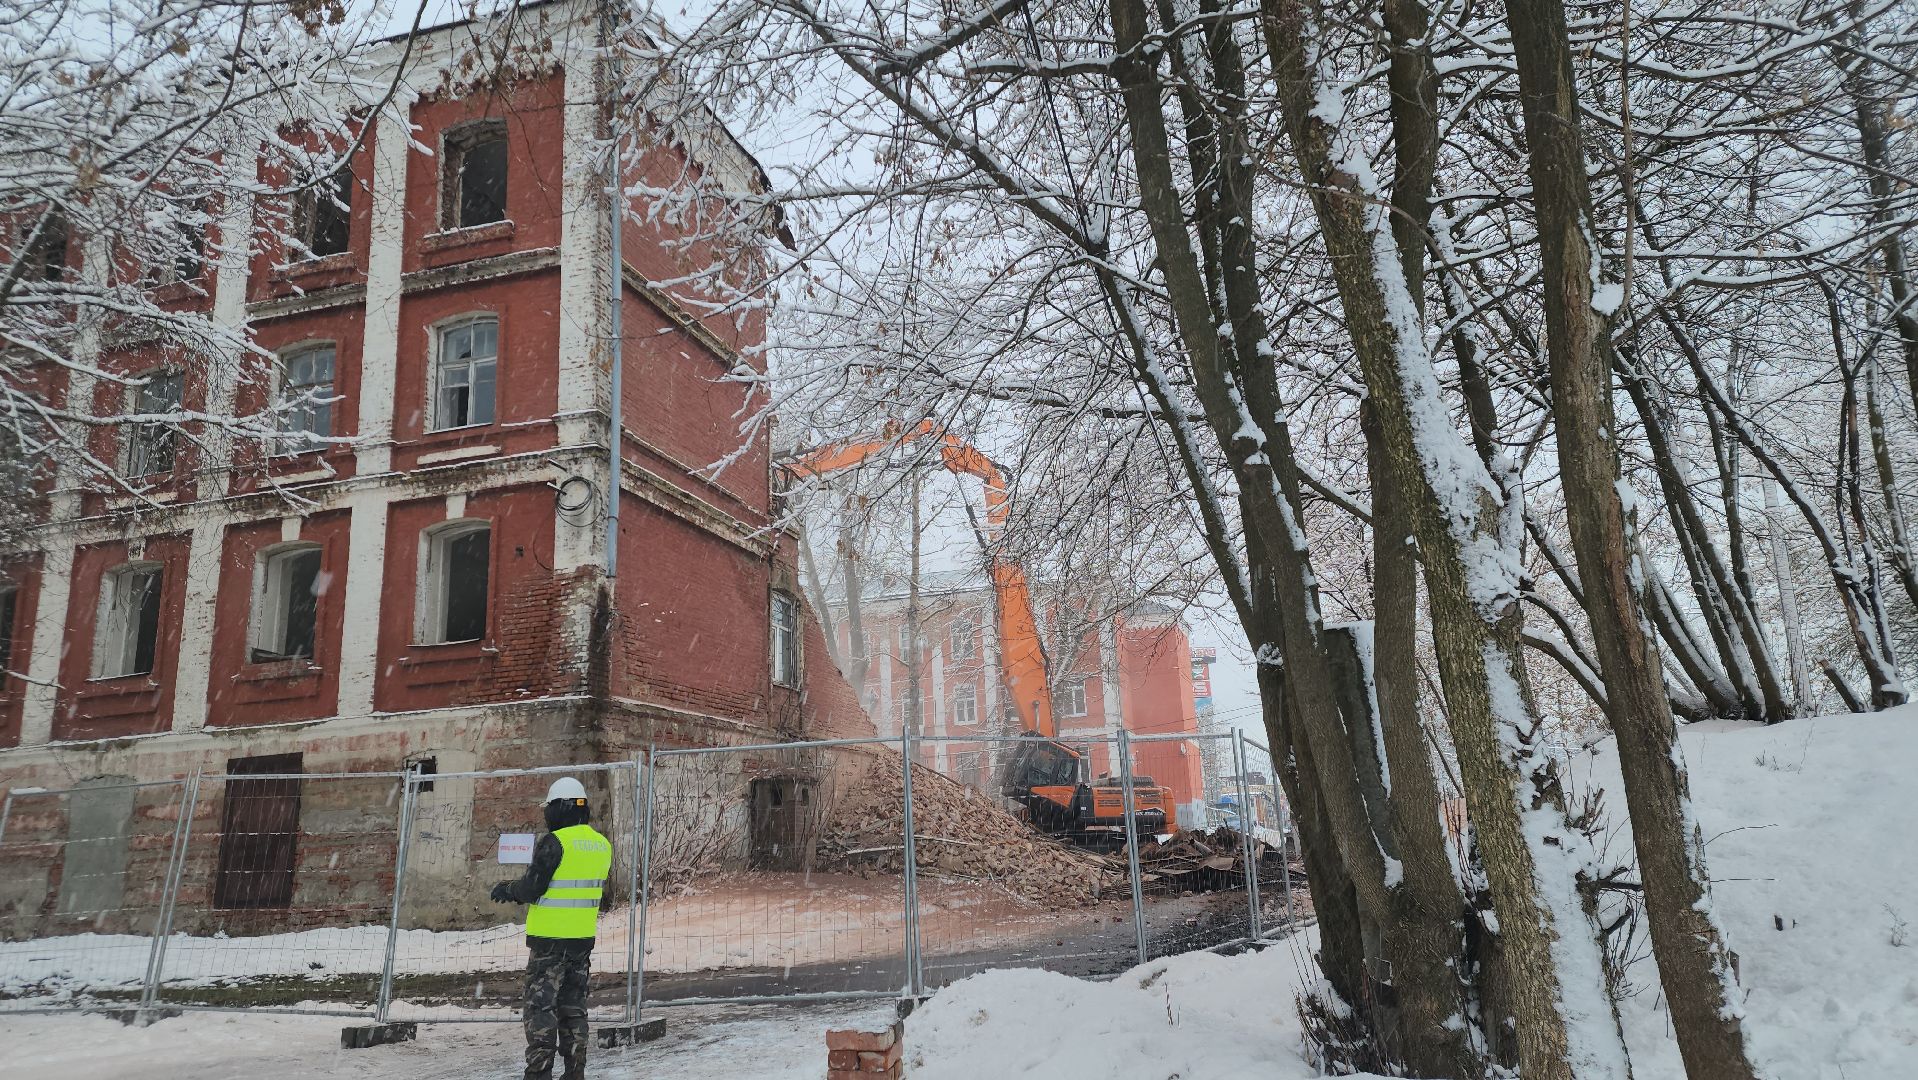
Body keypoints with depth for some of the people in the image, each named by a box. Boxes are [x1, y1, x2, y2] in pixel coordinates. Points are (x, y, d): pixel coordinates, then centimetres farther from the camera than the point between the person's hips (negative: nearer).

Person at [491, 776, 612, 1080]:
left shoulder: (554, 842, -16)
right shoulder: (602, 844, 6)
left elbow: (531, 888, -16)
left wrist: (506, 890, 6)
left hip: (549, 939, -7)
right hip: (583, 938, 7)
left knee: (541, 1006, 2)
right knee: (573, 1006, 15)